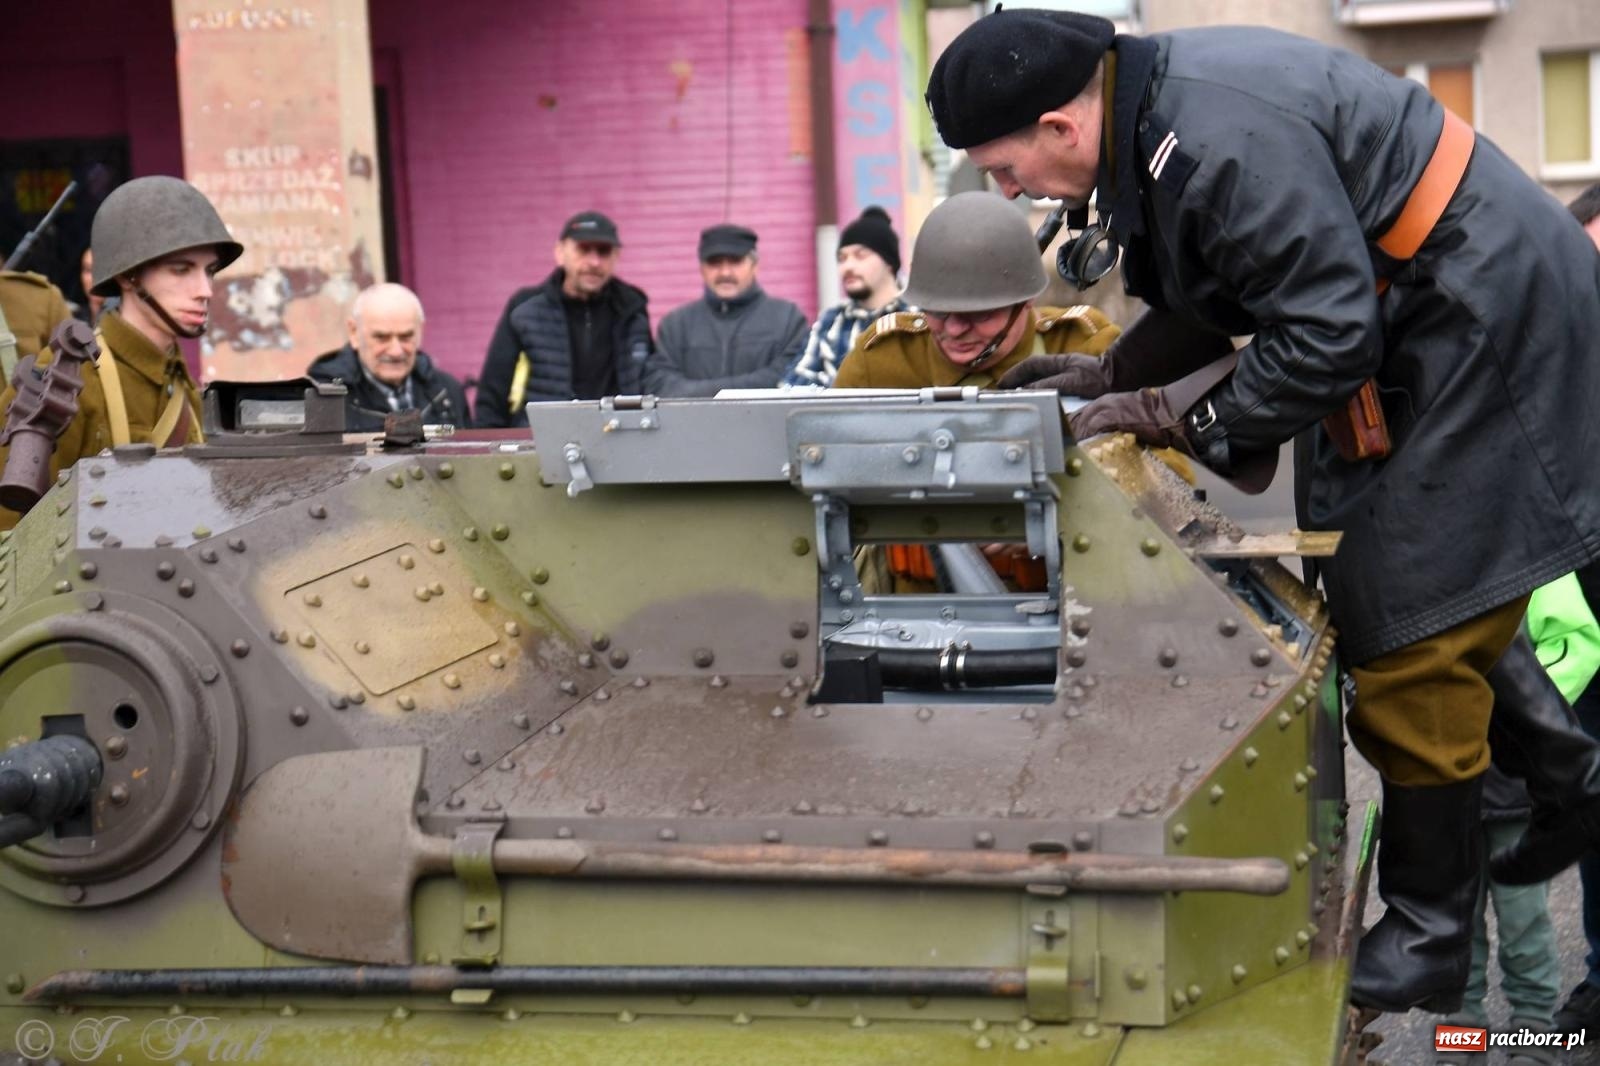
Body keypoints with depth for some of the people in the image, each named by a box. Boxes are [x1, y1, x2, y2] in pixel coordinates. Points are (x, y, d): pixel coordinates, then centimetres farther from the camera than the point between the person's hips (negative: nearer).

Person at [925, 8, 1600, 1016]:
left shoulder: (1225, 140, -31)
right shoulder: (1155, 110, 2)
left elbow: (1327, 336, -27)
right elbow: (1207, 296, 17)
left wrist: (1181, 417, -17)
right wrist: (1115, 374, 6)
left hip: (1486, 328, -10)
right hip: (1411, 335, 10)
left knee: (1409, 629, -4)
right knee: (1433, 589, 19)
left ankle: (1428, 937, 8)